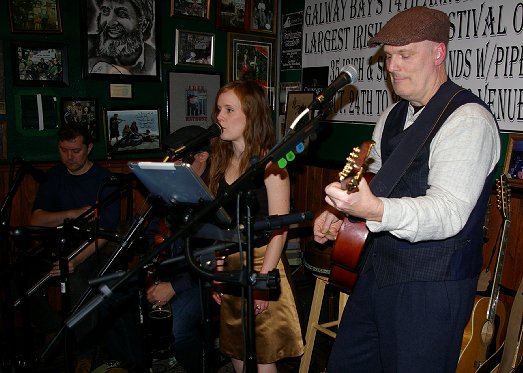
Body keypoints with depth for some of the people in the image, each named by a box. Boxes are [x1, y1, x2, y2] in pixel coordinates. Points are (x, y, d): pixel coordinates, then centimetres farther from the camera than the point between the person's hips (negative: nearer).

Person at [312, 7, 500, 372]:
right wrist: (339, 211, 4)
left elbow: (449, 211, -28)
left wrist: (377, 210, -44)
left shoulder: (469, 120, -17)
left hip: (432, 283, -8)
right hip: (379, 268, 8)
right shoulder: (394, 115, 10)